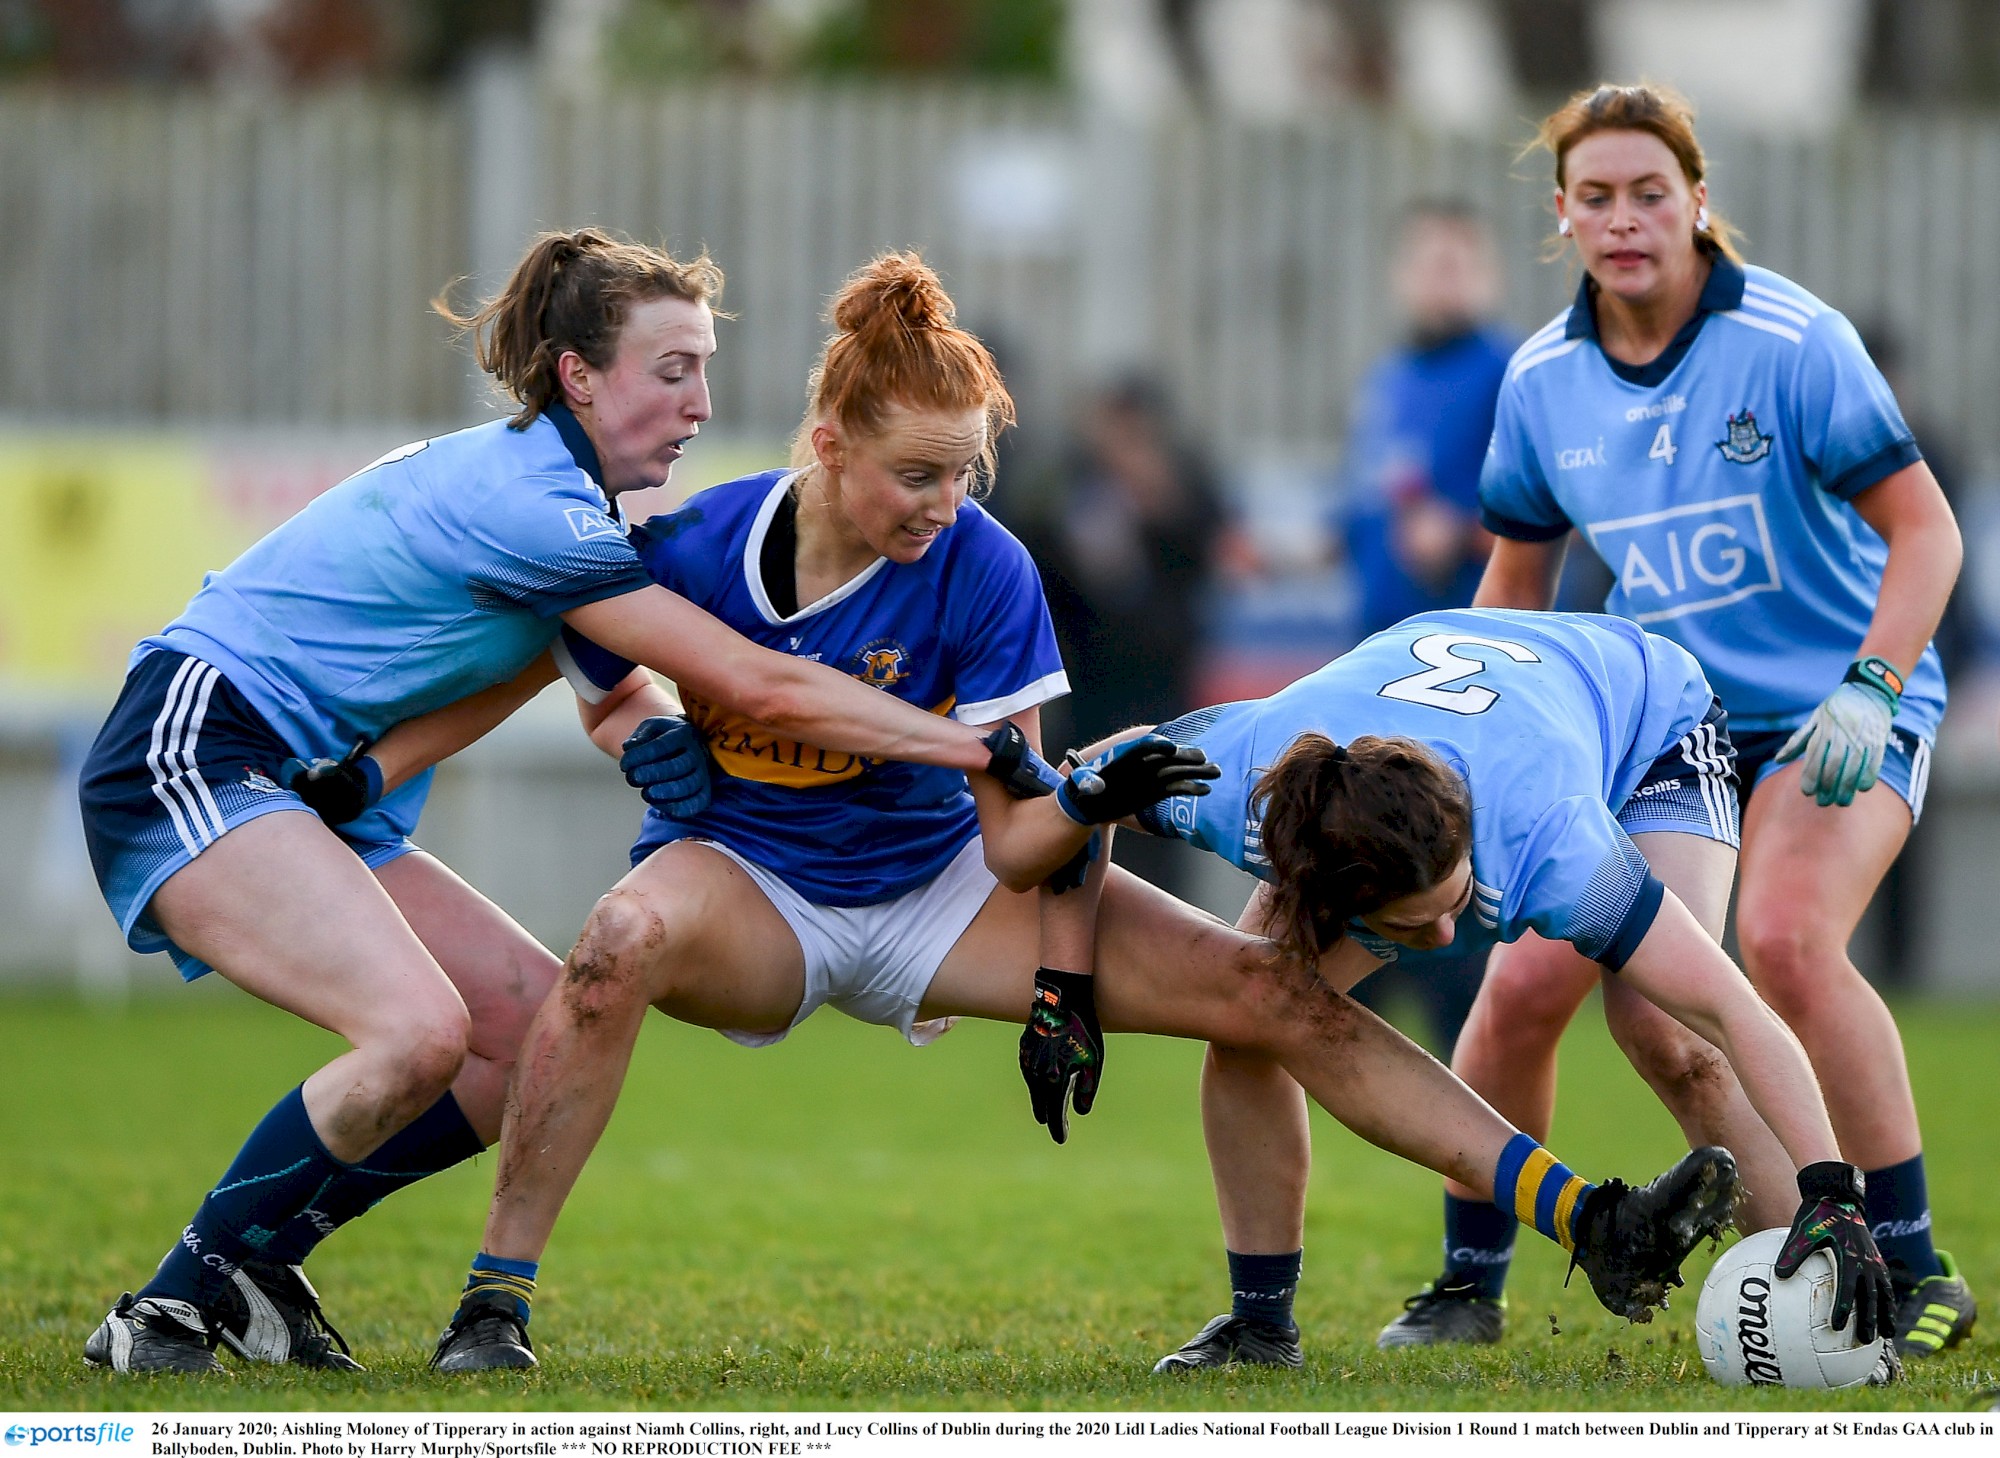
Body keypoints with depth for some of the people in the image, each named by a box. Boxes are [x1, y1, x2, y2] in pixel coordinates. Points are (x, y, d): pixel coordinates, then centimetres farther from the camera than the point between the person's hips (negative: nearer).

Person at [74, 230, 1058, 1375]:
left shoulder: (536, 486, 9)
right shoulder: (527, 503, -21)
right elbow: (760, 686, -22)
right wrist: (988, 749, -18)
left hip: (313, 797, 10)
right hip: (194, 754, -10)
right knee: (421, 1030, -29)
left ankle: (254, 1266, 10)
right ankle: (170, 1313, -15)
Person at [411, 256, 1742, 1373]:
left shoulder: (983, 572, -16)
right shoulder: (694, 552, -18)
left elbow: (1012, 840, -11)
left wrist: (1087, 805, -30)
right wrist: (649, 750, -15)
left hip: (934, 886, 2)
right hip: (747, 878, -2)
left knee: (1274, 990, -11)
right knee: (633, 936, -41)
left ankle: (1585, 1224, -9)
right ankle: (495, 1301, -30)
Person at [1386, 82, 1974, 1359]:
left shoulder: (1792, 342, -17)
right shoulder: (1543, 379, -2)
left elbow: (1924, 528, -15)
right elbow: (1516, 579, 13)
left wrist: (1871, 688, -27)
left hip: (1832, 708, -5)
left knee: (1785, 937, -31)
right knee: (1527, 981, -7)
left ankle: (1917, 1272, -20)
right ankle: (1470, 1285, 14)